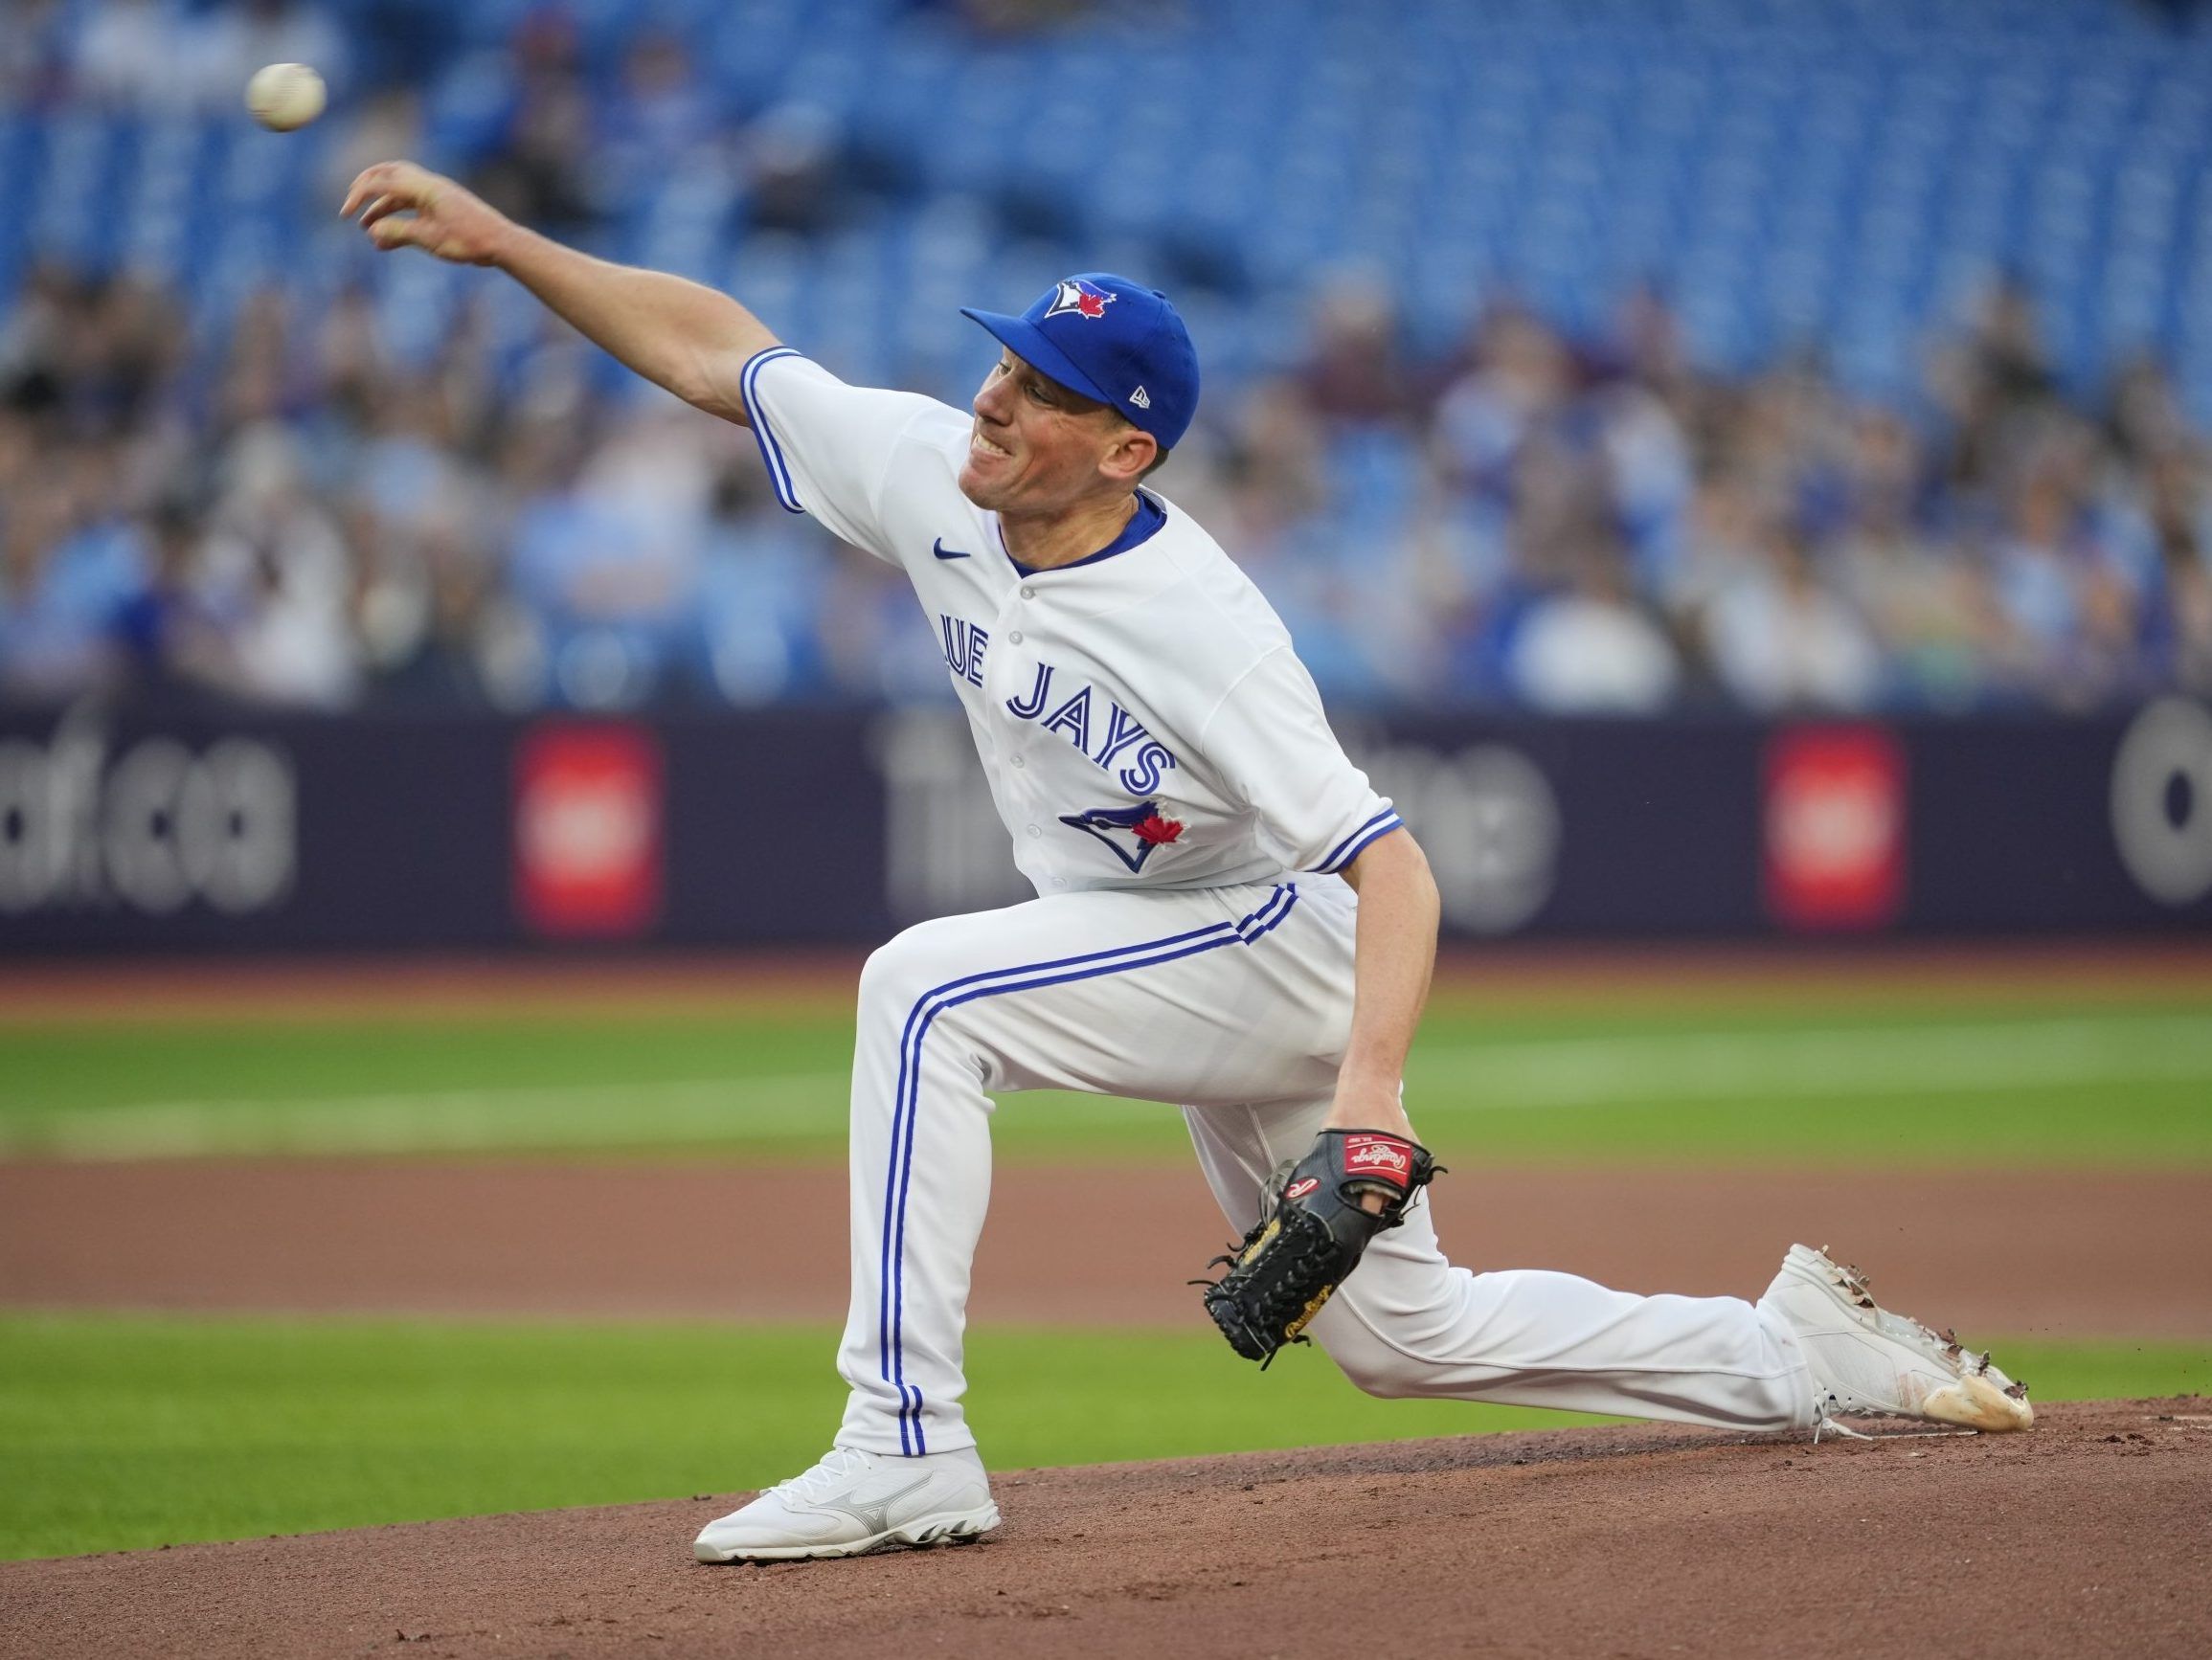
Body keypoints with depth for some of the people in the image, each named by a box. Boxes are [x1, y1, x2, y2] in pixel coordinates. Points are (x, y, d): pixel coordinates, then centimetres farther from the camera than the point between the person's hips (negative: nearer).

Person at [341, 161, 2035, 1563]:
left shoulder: (1196, 628, -32)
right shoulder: (938, 479, -11)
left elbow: (1390, 866, -36)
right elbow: (719, 350, -2)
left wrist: (1371, 1083, -51)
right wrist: (496, 235, -9)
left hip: (1281, 953, -8)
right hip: (1191, 976, 8)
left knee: (926, 988, -27)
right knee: (1404, 1332, 17)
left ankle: (908, 1447, -28)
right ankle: (1800, 1351, 31)